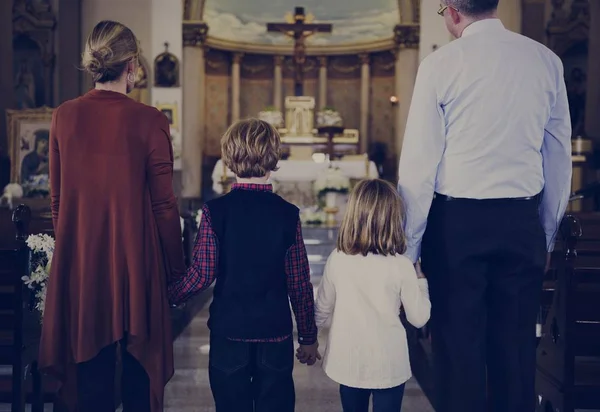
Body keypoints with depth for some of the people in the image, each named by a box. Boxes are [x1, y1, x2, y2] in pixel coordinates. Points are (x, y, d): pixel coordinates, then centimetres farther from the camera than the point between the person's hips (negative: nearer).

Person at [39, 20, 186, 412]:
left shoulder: (64, 116, -2)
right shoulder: (149, 121, -13)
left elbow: (58, 198, 6)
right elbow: (163, 204, -10)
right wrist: (176, 269, 1)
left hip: (79, 260, 3)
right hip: (136, 260, -3)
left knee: (91, 376, 14)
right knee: (140, 370, 12)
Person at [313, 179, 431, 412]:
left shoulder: (337, 260, -8)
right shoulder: (400, 266, -14)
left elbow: (322, 310, 4)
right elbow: (419, 317, -5)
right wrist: (420, 281, 10)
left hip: (348, 362, 3)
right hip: (388, 365, -2)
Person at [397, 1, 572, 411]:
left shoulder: (441, 63, -6)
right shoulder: (547, 61, 5)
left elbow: (418, 164, -8)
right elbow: (559, 157, 9)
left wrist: (409, 246, -2)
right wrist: (547, 234, 19)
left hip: (456, 223, -3)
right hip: (522, 223, 3)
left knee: (458, 346, 6)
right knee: (517, 346, 13)